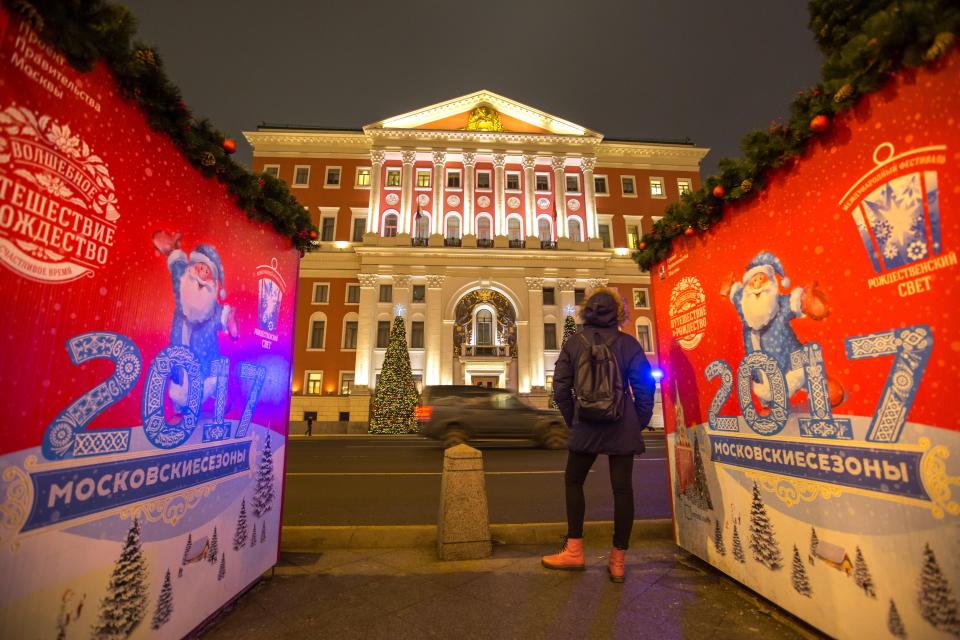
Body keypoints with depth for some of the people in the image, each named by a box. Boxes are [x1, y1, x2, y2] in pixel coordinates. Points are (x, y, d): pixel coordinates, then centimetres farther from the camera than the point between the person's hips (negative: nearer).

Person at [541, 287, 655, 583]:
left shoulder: (574, 342, -2)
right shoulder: (628, 343, -2)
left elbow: (560, 388, -1)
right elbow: (644, 387, -2)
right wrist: (639, 423, 10)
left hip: (586, 426, 0)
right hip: (623, 428, 1)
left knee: (573, 482, 16)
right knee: (622, 488, 10)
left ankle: (574, 550, 20)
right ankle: (618, 561, 19)